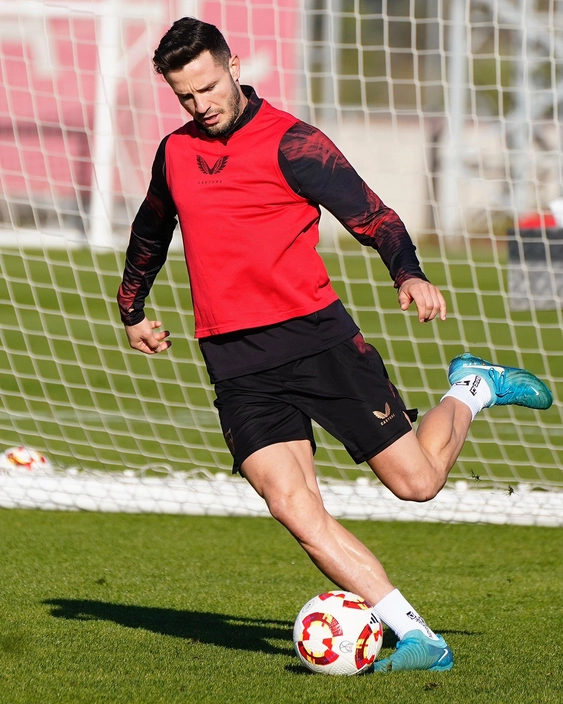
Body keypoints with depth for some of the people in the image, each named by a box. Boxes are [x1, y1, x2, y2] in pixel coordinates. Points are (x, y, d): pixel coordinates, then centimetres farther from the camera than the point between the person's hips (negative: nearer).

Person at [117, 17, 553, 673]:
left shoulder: (289, 142, -6)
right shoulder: (174, 151, 12)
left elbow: (370, 214, -13)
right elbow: (149, 232, 32)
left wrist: (409, 275, -31)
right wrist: (132, 310, 41)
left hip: (316, 335, -4)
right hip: (237, 365, 4)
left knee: (417, 481, 0)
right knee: (293, 507, -16)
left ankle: (473, 390, 33)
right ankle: (419, 639, -16)